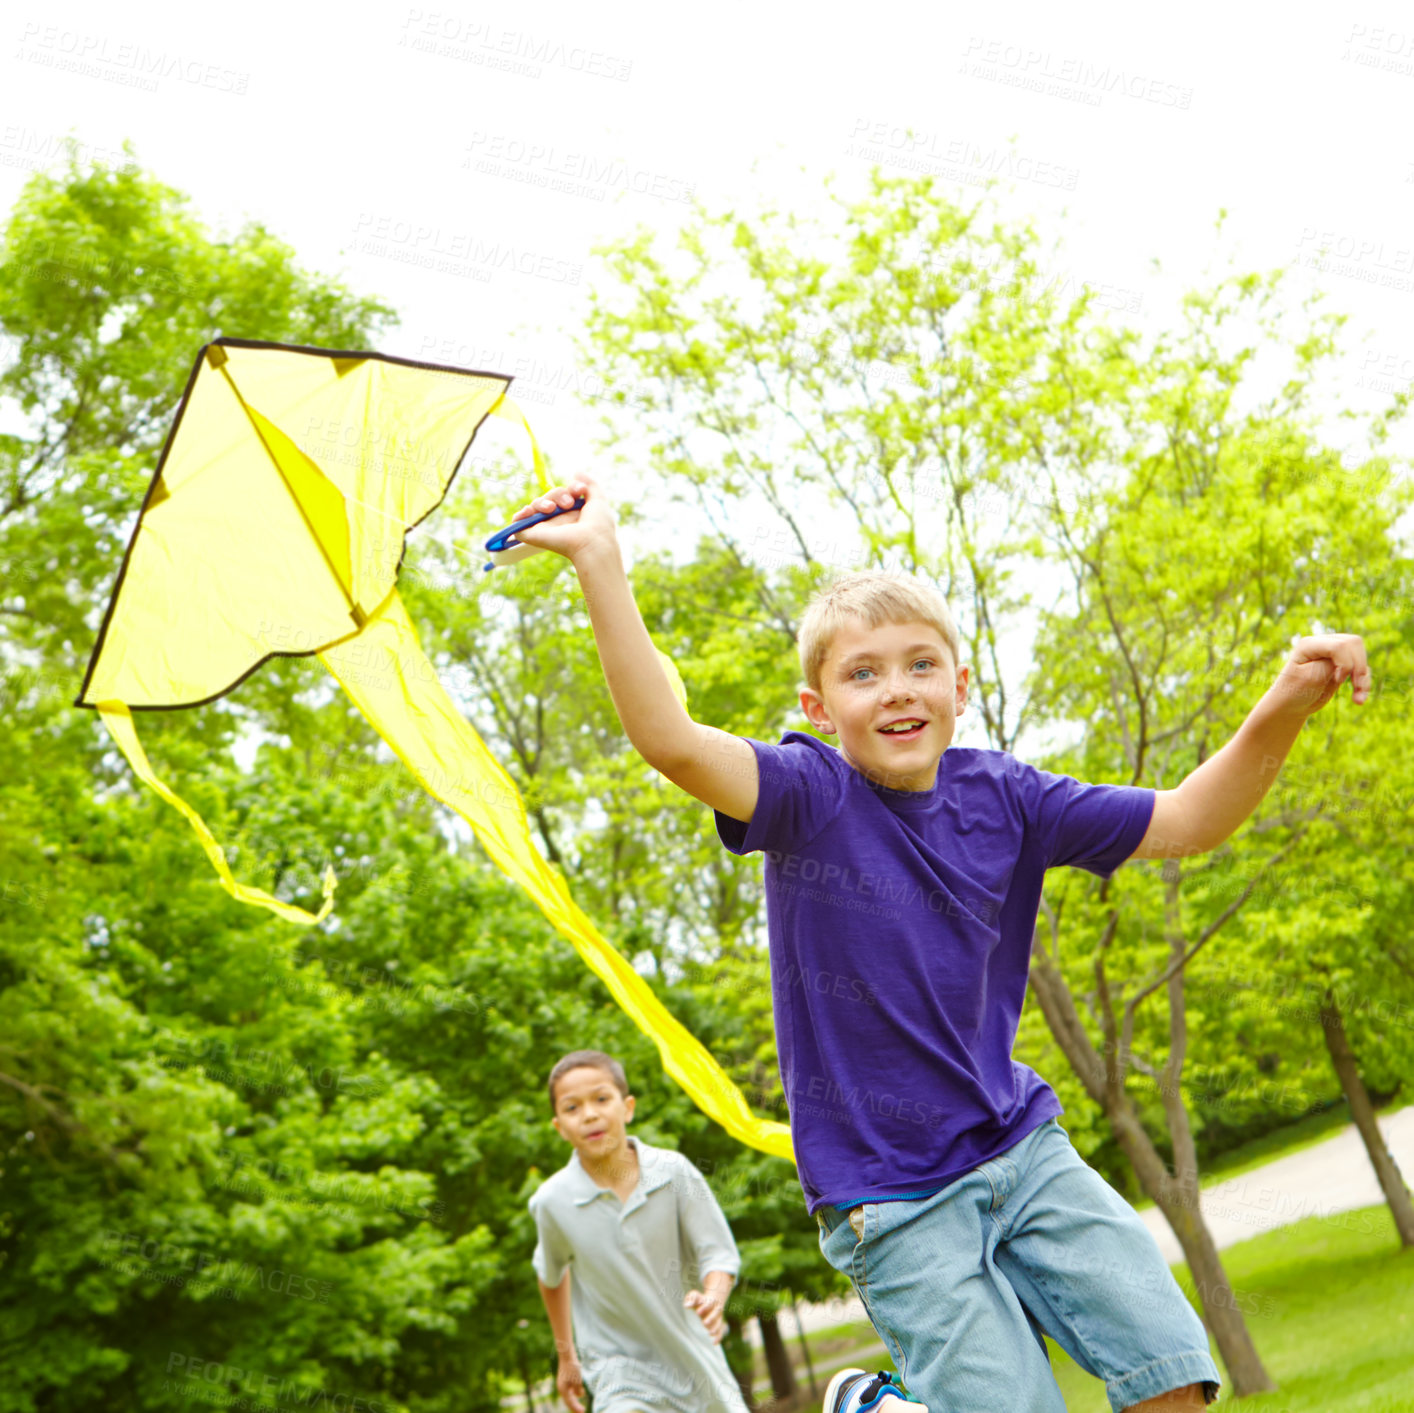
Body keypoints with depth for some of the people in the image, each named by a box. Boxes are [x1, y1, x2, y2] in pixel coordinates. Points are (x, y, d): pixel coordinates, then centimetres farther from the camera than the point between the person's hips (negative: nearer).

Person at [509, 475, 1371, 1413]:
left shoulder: (998, 795, 0)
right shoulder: (809, 797, -11)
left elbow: (1187, 823, 4)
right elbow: (670, 741, -29)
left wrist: (1281, 714, -12)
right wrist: (600, 560, -36)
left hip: (1023, 1148, 4)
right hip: (895, 1202, -4)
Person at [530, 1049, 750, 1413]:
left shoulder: (673, 1171, -14)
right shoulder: (553, 1202, -12)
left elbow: (717, 1251, -8)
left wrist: (712, 1298, -30)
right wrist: (566, 1355, 18)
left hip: (694, 1357, 2)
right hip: (618, 1368, -2)